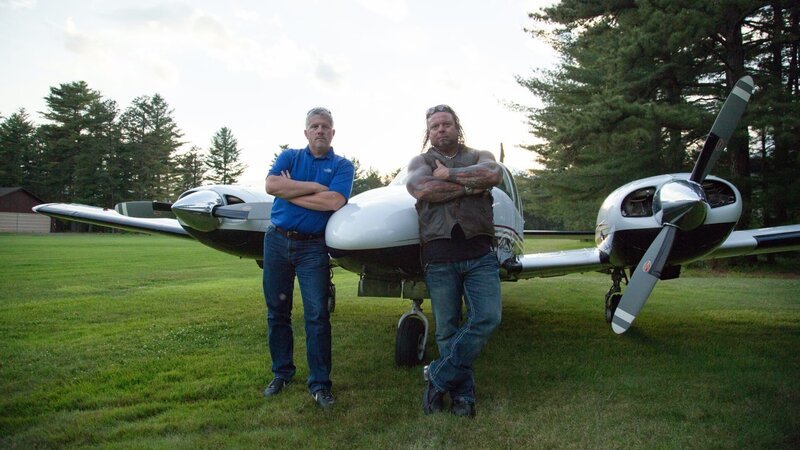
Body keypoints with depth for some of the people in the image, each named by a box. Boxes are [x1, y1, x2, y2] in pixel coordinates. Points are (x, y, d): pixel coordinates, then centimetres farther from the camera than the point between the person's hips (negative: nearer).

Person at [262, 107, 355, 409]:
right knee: (277, 312, 10)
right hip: (277, 240, 3)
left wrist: (290, 192, -9)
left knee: (317, 315, -5)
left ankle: (319, 383, 5)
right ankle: (282, 373, 26)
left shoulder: (342, 166, 2)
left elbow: (335, 201, -17)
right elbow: (271, 185, -11)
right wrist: (315, 187, -12)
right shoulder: (289, 157, 9)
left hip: (313, 247, -3)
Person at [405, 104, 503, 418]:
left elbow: (493, 175, -9)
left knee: (487, 317, -11)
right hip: (439, 256, -1)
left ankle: (438, 377, 3)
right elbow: (421, 189, -10)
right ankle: (463, 394, 16)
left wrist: (449, 174, -5)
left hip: (479, 253, 1)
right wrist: (470, 188, -5)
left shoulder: (479, 157, 17)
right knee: (448, 329, 3)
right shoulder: (420, 162, 15)